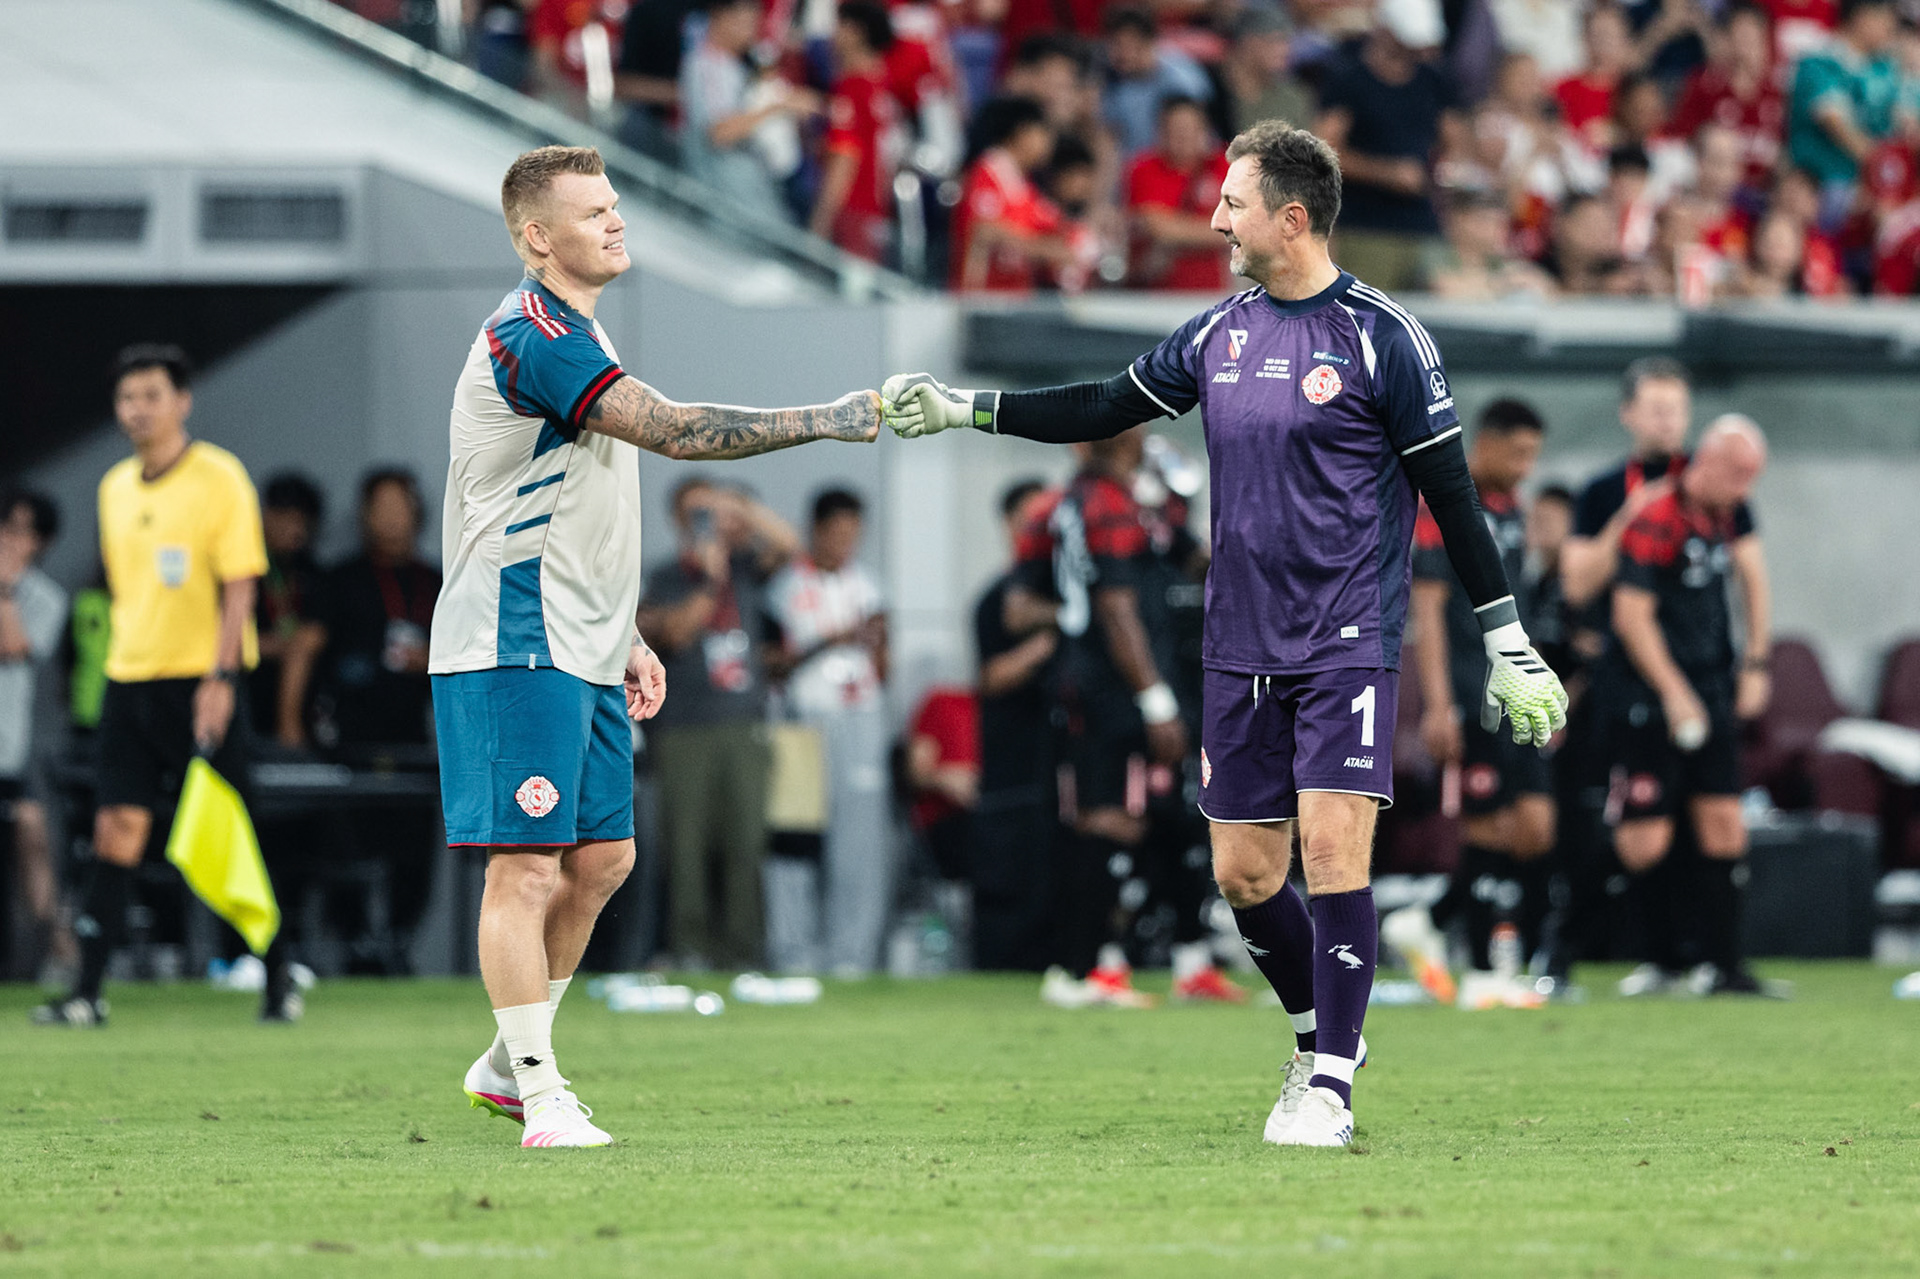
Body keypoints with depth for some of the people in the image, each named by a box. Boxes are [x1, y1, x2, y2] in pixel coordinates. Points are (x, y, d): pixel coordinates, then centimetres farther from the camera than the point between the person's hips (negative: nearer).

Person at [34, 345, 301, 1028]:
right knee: (118, 828, -3)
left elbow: (240, 585, -10)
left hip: (202, 680, -5)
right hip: (129, 680, 5)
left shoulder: (219, 478, -6)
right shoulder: (115, 488, 13)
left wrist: (221, 676, -18)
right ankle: (88, 991, -6)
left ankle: (279, 972, 12)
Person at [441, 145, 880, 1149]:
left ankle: (507, 1067, 22)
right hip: (515, 650, -10)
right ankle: (540, 1097, -7)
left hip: (580, 651, 10)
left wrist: (624, 638, 23)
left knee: (603, 857, 12)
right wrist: (826, 420, -22)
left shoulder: (575, 336, 18)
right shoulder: (530, 337, -17)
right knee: (528, 866, -9)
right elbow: (674, 430, -25)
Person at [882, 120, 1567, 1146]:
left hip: (1349, 640, -6)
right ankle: (1319, 1036, 28)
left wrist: (1509, 647, -6)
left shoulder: (1381, 336, -8)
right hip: (1241, 647, 6)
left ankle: (1330, 1090, -9)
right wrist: (962, 407, 13)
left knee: (1332, 847, -15)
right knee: (1243, 872, 6)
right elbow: (1106, 408, 19)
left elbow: (1451, 495, -6)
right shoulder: (1220, 332, 9)